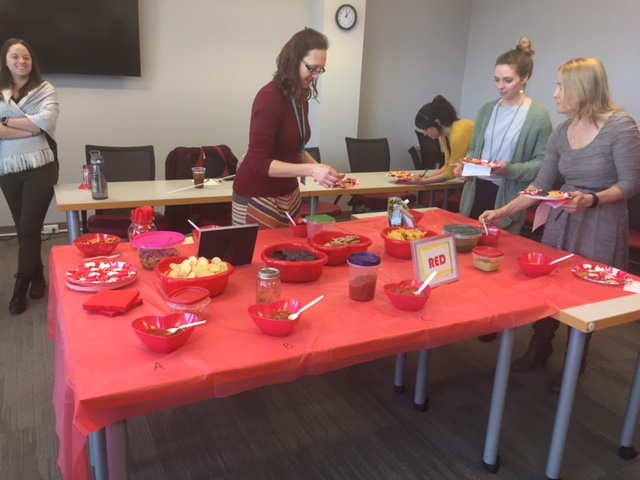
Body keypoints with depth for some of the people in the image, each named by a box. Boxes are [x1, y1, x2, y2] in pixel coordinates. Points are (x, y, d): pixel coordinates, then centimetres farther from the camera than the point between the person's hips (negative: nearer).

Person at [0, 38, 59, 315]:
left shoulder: (45, 89, 2)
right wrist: (31, 129, -13)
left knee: (29, 228, -4)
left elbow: (47, 121, -14)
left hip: (40, 167, -3)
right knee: (23, 229, 11)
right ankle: (37, 277, 27)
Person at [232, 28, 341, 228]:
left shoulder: (300, 98, 3)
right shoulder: (270, 97, -21)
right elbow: (259, 162, -25)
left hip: (288, 194, 8)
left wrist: (319, 169, -3)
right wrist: (311, 169, -30)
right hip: (258, 197, -8)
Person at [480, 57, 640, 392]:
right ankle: (539, 349, 32)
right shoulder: (561, 132, 4)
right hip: (561, 220, 5)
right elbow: (541, 185, 6)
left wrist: (591, 200, -28)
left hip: (600, 226, -5)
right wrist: (503, 212, -1)